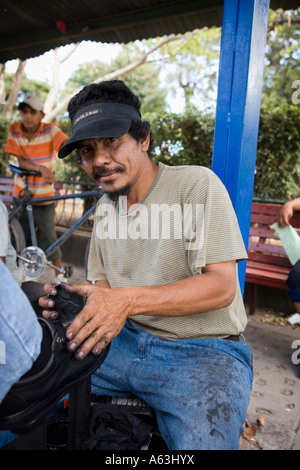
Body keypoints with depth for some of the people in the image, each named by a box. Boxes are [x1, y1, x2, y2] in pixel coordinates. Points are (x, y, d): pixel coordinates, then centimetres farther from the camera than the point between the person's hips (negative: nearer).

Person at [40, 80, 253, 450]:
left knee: (201, 439, -29)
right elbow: (102, 285, 12)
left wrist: (130, 299, -29)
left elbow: (221, 286, -17)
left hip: (203, 350, -5)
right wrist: (75, 298, -12)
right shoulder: (104, 209, 10)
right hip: (124, 340, 6)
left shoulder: (197, 185, -11)